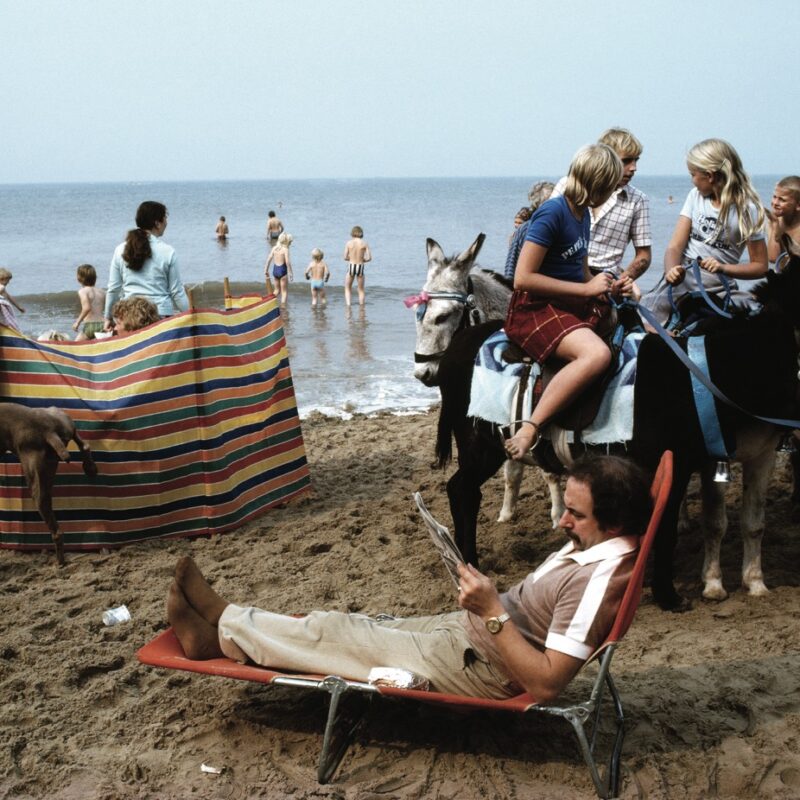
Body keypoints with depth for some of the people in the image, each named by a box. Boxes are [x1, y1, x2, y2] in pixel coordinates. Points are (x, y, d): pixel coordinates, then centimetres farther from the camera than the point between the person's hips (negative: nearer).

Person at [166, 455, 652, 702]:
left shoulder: (597, 580, -28)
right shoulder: (590, 546, 1)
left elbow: (546, 684, -30)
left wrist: (492, 612, -30)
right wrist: (490, 599, -3)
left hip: (473, 667, -8)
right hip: (465, 631, 8)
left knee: (334, 633, 3)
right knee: (354, 627, 13)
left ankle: (221, 634, 22)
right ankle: (227, 620, 28)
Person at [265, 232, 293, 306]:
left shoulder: (274, 248, 4)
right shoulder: (285, 249, -13)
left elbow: (269, 259, 4)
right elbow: (287, 262, -20)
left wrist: (266, 270, 11)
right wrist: (290, 273, -15)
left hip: (275, 270, 6)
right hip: (282, 271, -6)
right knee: (285, 291, 5)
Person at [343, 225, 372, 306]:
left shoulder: (349, 243, -5)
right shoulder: (364, 244, -4)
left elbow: (345, 257, -4)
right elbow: (369, 258, -7)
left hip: (351, 267, 0)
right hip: (360, 267, 0)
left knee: (347, 289, 15)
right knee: (361, 290, 15)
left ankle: (348, 304, -2)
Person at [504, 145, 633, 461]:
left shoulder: (582, 213, 12)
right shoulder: (552, 213, -15)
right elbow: (522, 279, -21)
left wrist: (610, 288, 3)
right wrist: (586, 289, -16)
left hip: (573, 304, 10)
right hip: (534, 308, -9)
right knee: (596, 354, -35)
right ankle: (528, 431, -33)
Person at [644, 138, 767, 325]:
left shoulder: (747, 209, -1)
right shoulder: (696, 196, 11)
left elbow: (760, 266, 2)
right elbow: (675, 247, 3)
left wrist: (723, 268, -16)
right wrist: (671, 271, -20)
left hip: (718, 288, -1)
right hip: (682, 280, 2)